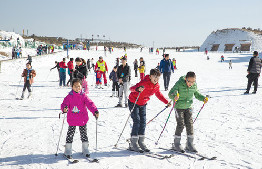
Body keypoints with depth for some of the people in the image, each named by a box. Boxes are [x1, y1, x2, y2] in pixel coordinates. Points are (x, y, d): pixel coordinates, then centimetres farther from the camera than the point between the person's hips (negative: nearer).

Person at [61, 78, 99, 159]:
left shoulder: (84, 96, -3)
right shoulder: (69, 96, -3)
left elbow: (90, 104, -11)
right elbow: (64, 104, -10)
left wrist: (95, 111, -26)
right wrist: (64, 109, -34)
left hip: (82, 119, 1)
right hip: (72, 120, -1)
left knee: (84, 134, 10)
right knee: (70, 134, 4)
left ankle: (85, 149, 25)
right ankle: (68, 151, 16)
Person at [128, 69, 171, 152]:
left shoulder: (157, 86, -7)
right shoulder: (144, 83, -29)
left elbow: (158, 94, 13)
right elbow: (132, 88, -38)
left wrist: (167, 102, 12)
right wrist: (138, 89, -61)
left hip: (143, 104, 7)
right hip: (133, 102, -7)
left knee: (143, 122, 4)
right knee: (136, 121, -11)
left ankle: (141, 142, 12)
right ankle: (133, 144, -6)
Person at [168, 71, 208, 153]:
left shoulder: (194, 85, -8)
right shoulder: (179, 84, -22)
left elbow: (196, 93, 10)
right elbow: (170, 93, -25)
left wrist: (203, 98, -7)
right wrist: (174, 96, -47)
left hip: (188, 107, 4)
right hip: (179, 107, -4)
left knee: (189, 124, 2)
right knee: (180, 125, -6)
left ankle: (189, 144, 14)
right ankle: (176, 144, 9)